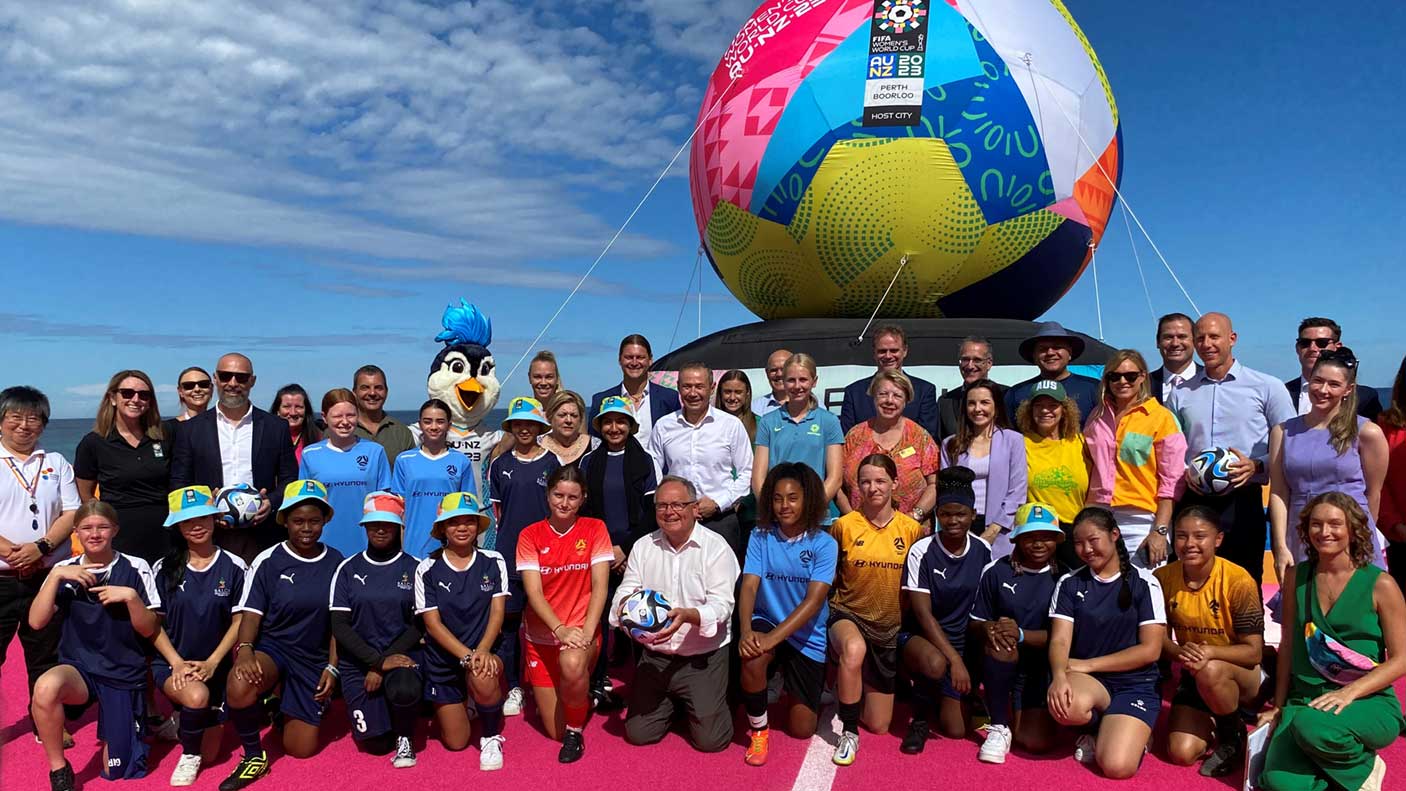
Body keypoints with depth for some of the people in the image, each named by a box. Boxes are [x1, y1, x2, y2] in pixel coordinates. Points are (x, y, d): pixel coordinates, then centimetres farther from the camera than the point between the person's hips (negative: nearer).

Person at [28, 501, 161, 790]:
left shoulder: (135, 568, -5)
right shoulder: (64, 570, 3)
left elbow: (149, 630, -6)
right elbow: (36, 622, -9)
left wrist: (131, 596, -22)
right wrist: (56, 576, -17)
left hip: (124, 674, -1)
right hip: (78, 667, 1)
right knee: (45, 687, -36)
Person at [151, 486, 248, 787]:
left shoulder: (235, 568, -5)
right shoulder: (163, 568, -2)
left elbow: (239, 622, -3)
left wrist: (211, 663, -14)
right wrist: (177, 663, -15)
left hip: (215, 666, 1)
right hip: (171, 663, -1)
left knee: (209, 750, 4)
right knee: (197, 695, -35)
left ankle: (186, 718, 39)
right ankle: (188, 756, -4)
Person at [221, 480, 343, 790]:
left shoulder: (336, 563, 0)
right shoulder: (268, 561, -7)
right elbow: (251, 613, -9)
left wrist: (332, 667, -3)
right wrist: (245, 649, -28)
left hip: (314, 659, 2)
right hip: (271, 648, -2)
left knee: (300, 750, 3)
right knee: (239, 686, -39)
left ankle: (285, 709, 38)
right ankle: (254, 756, -10)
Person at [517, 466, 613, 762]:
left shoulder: (594, 529, -3)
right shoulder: (530, 535, -2)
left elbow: (600, 586, -8)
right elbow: (533, 592, -10)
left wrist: (586, 632, -22)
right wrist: (560, 629, -25)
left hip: (582, 630, -1)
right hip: (541, 635, 2)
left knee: (573, 666, -37)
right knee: (554, 731, 4)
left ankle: (576, 731, -8)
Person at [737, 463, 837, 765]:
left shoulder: (824, 544, -12)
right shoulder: (760, 536, -5)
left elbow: (813, 601, -20)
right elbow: (748, 587, -12)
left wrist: (773, 637, -31)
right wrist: (746, 631, -31)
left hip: (807, 638, 0)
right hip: (766, 623, 1)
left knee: (801, 729, 2)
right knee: (752, 658, -36)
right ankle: (758, 730, -7)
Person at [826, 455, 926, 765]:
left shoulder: (912, 530, -7)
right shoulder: (843, 525, -11)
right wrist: (834, 608, -6)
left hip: (890, 628, 2)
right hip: (848, 615, -2)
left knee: (879, 726, 8)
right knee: (854, 648, -41)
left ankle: (855, 687, 42)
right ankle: (849, 732, -20)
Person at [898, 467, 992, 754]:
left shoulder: (982, 551, -2)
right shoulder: (922, 551, -15)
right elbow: (923, 613, -18)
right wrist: (954, 659, -24)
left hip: (963, 643, 4)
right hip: (920, 638, -4)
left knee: (955, 730, -5)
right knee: (936, 663, -39)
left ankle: (937, 695, 29)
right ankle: (920, 717, -8)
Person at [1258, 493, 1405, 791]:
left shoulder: (1380, 584, -3)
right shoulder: (1296, 577, 6)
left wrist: (1350, 692, -18)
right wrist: (1278, 707, 9)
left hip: (1369, 704, -2)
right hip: (1304, 702, 2)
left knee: (1311, 726, -37)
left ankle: (1363, 766, -3)